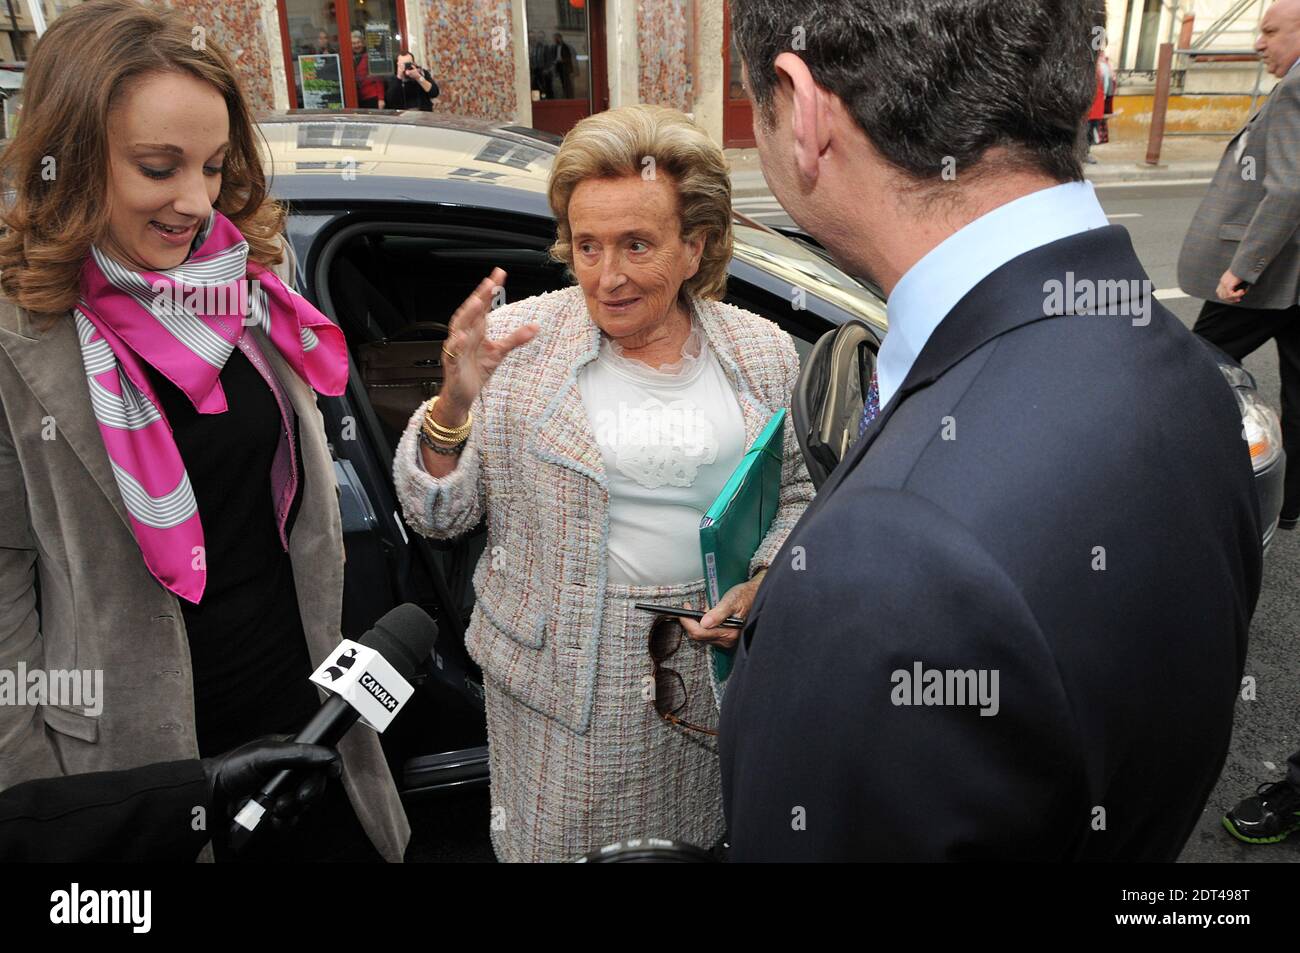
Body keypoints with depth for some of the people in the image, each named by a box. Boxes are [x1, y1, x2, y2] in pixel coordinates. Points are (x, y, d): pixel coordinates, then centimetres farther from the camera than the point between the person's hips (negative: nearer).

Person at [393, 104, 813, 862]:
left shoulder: (764, 354, -2)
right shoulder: (517, 342, -10)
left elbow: (797, 497, 9)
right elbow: (437, 517, -7)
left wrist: (761, 582, -10)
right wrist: (454, 402, -25)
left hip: (717, 672, 2)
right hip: (563, 684, -2)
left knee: (702, 841, 19)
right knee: (556, 846, 13)